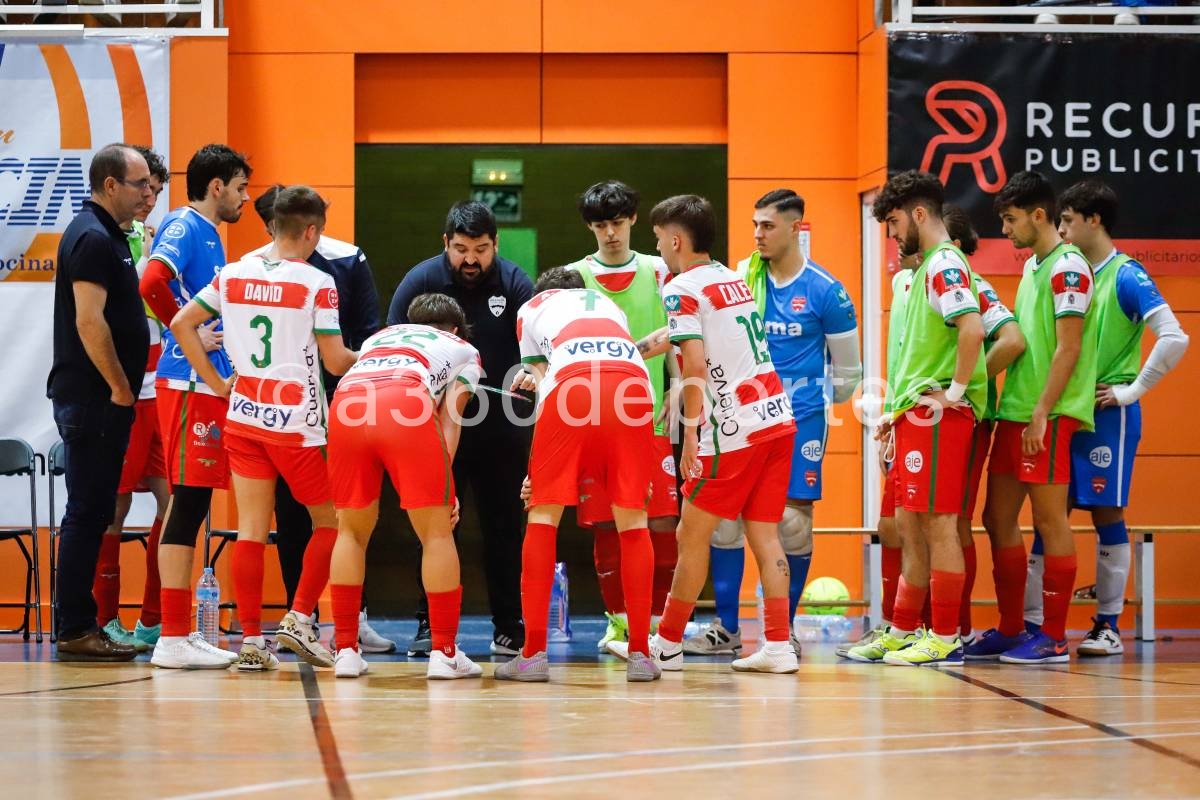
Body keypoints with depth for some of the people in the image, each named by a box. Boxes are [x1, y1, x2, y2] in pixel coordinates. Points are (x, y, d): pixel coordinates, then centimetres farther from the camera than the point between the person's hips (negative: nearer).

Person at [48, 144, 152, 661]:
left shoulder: (106, 235, 18)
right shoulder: (92, 238, -14)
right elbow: (89, 322, -22)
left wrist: (123, 387, 17)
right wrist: (120, 387, -17)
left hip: (100, 400, 10)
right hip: (93, 399, -10)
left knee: (93, 512, 12)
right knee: (87, 512, -7)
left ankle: (81, 626, 17)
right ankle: (74, 632, -3)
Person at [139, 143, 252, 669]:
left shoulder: (209, 233, 19)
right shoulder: (184, 226, -9)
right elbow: (152, 283, -25)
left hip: (210, 383, 10)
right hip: (189, 383, -10)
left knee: (191, 507, 11)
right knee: (187, 504, -8)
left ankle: (179, 634, 15)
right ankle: (173, 639, -7)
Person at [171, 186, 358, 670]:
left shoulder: (232, 275, 5)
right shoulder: (317, 284, -10)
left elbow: (181, 324, 6)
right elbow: (335, 362, -9)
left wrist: (217, 385, 9)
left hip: (243, 417, 5)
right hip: (297, 423, -5)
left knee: (251, 529, 5)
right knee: (330, 521, 12)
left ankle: (251, 641, 3)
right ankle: (299, 619, 3)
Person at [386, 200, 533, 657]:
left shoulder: (514, 283, -4)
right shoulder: (421, 280, -5)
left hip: (501, 426, 0)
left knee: (504, 527, 4)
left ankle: (509, 628, 11)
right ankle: (429, 624, 8)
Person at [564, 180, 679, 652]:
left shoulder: (656, 272, 9)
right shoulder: (572, 276, 7)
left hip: (650, 417, 1)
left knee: (663, 520, -4)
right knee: (605, 524, -1)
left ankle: (657, 621, 8)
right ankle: (618, 622, 10)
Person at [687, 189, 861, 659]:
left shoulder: (825, 291, -4)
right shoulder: (743, 278, 5)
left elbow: (847, 369, 5)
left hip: (799, 419, -3)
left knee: (793, 519, -2)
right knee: (724, 516, -1)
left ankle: (785, 629, 10)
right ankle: (725, 629, 7)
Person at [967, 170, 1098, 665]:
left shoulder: (1067, 267, -10)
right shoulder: (1032, 267, 18)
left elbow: (1069, 348, -16)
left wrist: (1042, 414, -19)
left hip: (1049, 416, -9)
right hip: (1014, 412, 9)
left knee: (1049, 521, -5)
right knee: (998, 518, 10)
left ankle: (1053, 638, -1)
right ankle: (1010, 631, 17)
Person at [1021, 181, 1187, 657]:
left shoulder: (1127, 276, -10)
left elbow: (1174, 339, -19)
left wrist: (1132, 390, -15)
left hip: (1108, 415, -7)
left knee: (1106, 514, -2)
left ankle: (1109, 626, 6)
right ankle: (1031, 620, 8)